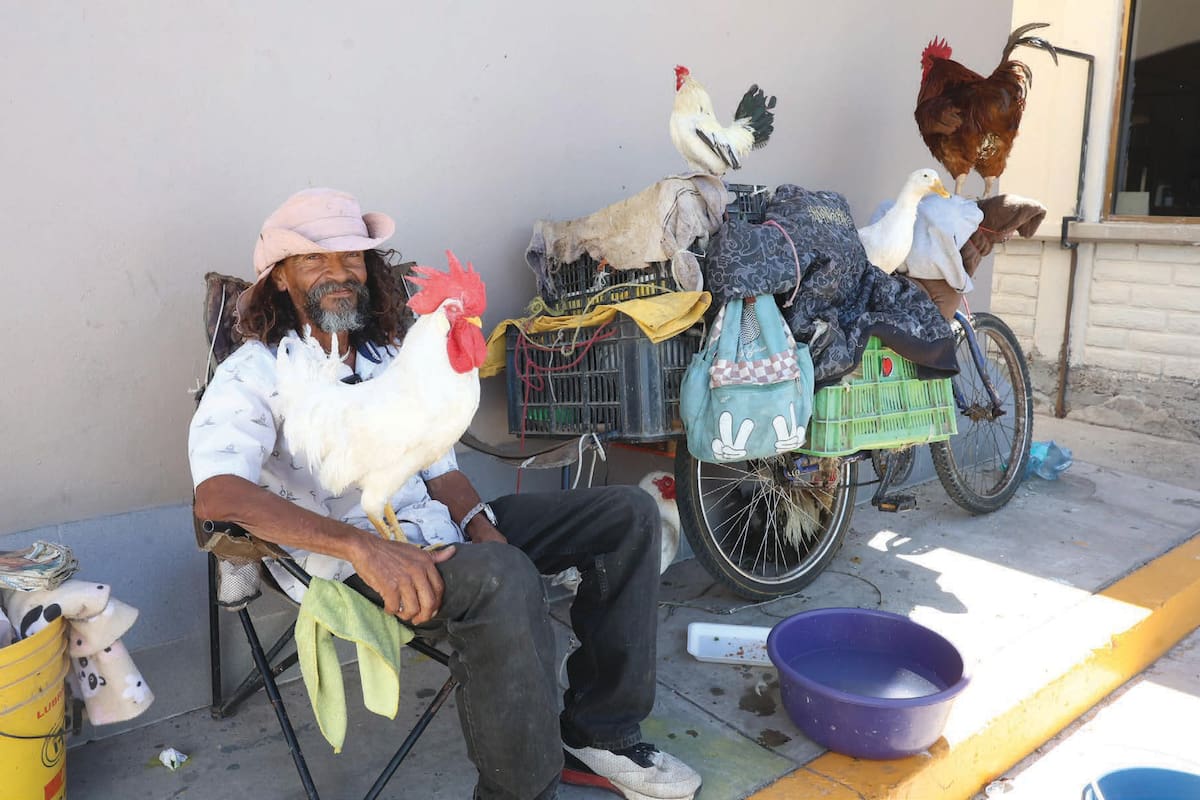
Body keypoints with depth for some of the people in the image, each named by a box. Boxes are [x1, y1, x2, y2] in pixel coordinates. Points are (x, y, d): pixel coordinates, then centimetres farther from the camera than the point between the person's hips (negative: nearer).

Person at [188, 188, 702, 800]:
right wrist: (361, 544, -35)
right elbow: (217, 495, -24)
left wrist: (480, 525, -6)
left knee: (628, 514, 0)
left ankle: (599, 733, 3)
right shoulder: (253, 375, -5)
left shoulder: (390, 355, 17)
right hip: (346, 562, -7)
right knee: (502, 578, -39)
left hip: (433, 527, 8)